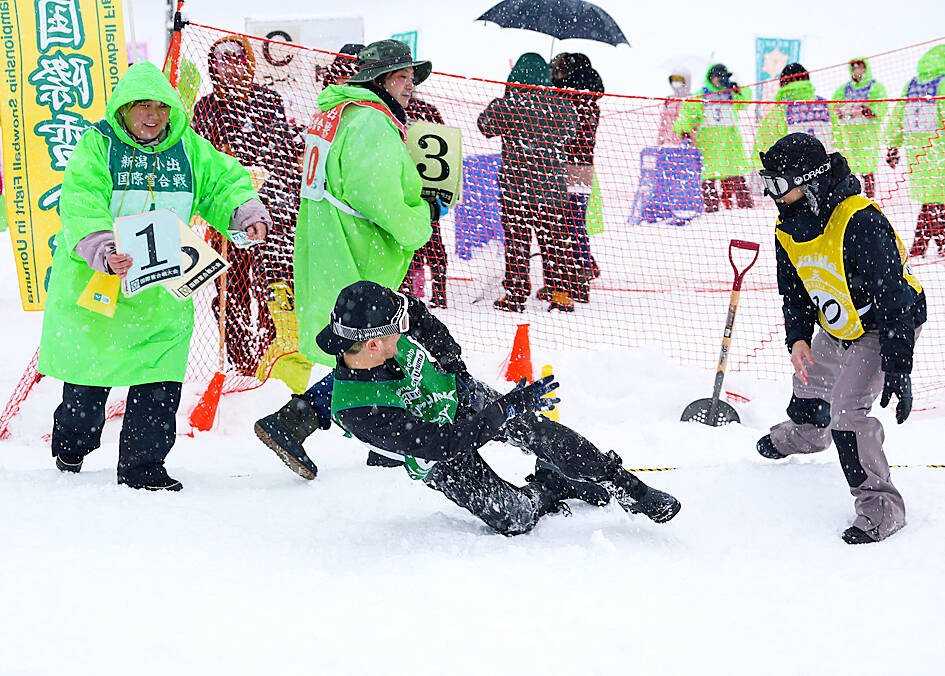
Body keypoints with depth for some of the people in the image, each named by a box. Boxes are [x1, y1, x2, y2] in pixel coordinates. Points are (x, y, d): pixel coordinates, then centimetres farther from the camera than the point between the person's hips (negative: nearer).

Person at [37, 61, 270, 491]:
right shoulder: (97, 146, -7)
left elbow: (224, 183, 8)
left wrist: (246, 212, -15)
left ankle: (142, 465, 8)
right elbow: (81, 205, -19)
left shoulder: (189, 149, 7)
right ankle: (71, 446, 39)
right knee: (89, 366, 12)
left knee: (159, 382, -5)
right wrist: (103, 251, -37)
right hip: (94, 280, -2)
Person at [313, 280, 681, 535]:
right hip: (438, 460, -4)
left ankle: (627, 489, -2)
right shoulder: (355, 411, -38)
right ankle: (550, 490, 15)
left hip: (460, 397, 4)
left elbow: (417, 313, 3)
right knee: (513, 518, -16)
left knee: (539, 431, -17)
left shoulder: (378, 321, -22)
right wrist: (506, 409, -32)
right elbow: (440, 444, -35)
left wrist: (455, 365, -1)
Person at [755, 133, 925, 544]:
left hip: (889, 325, -8)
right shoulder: (788, 229, -7)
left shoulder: (859, 223, -33)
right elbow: (794, 290, 7)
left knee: (847, 410, -21)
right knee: (809, 383, 28)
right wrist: (797, 338, -10)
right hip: (838, 329, 8)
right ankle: (804, 434, 63)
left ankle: (881, 506, -11)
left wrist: (897, 369, -33)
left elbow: (892, 298, -32)